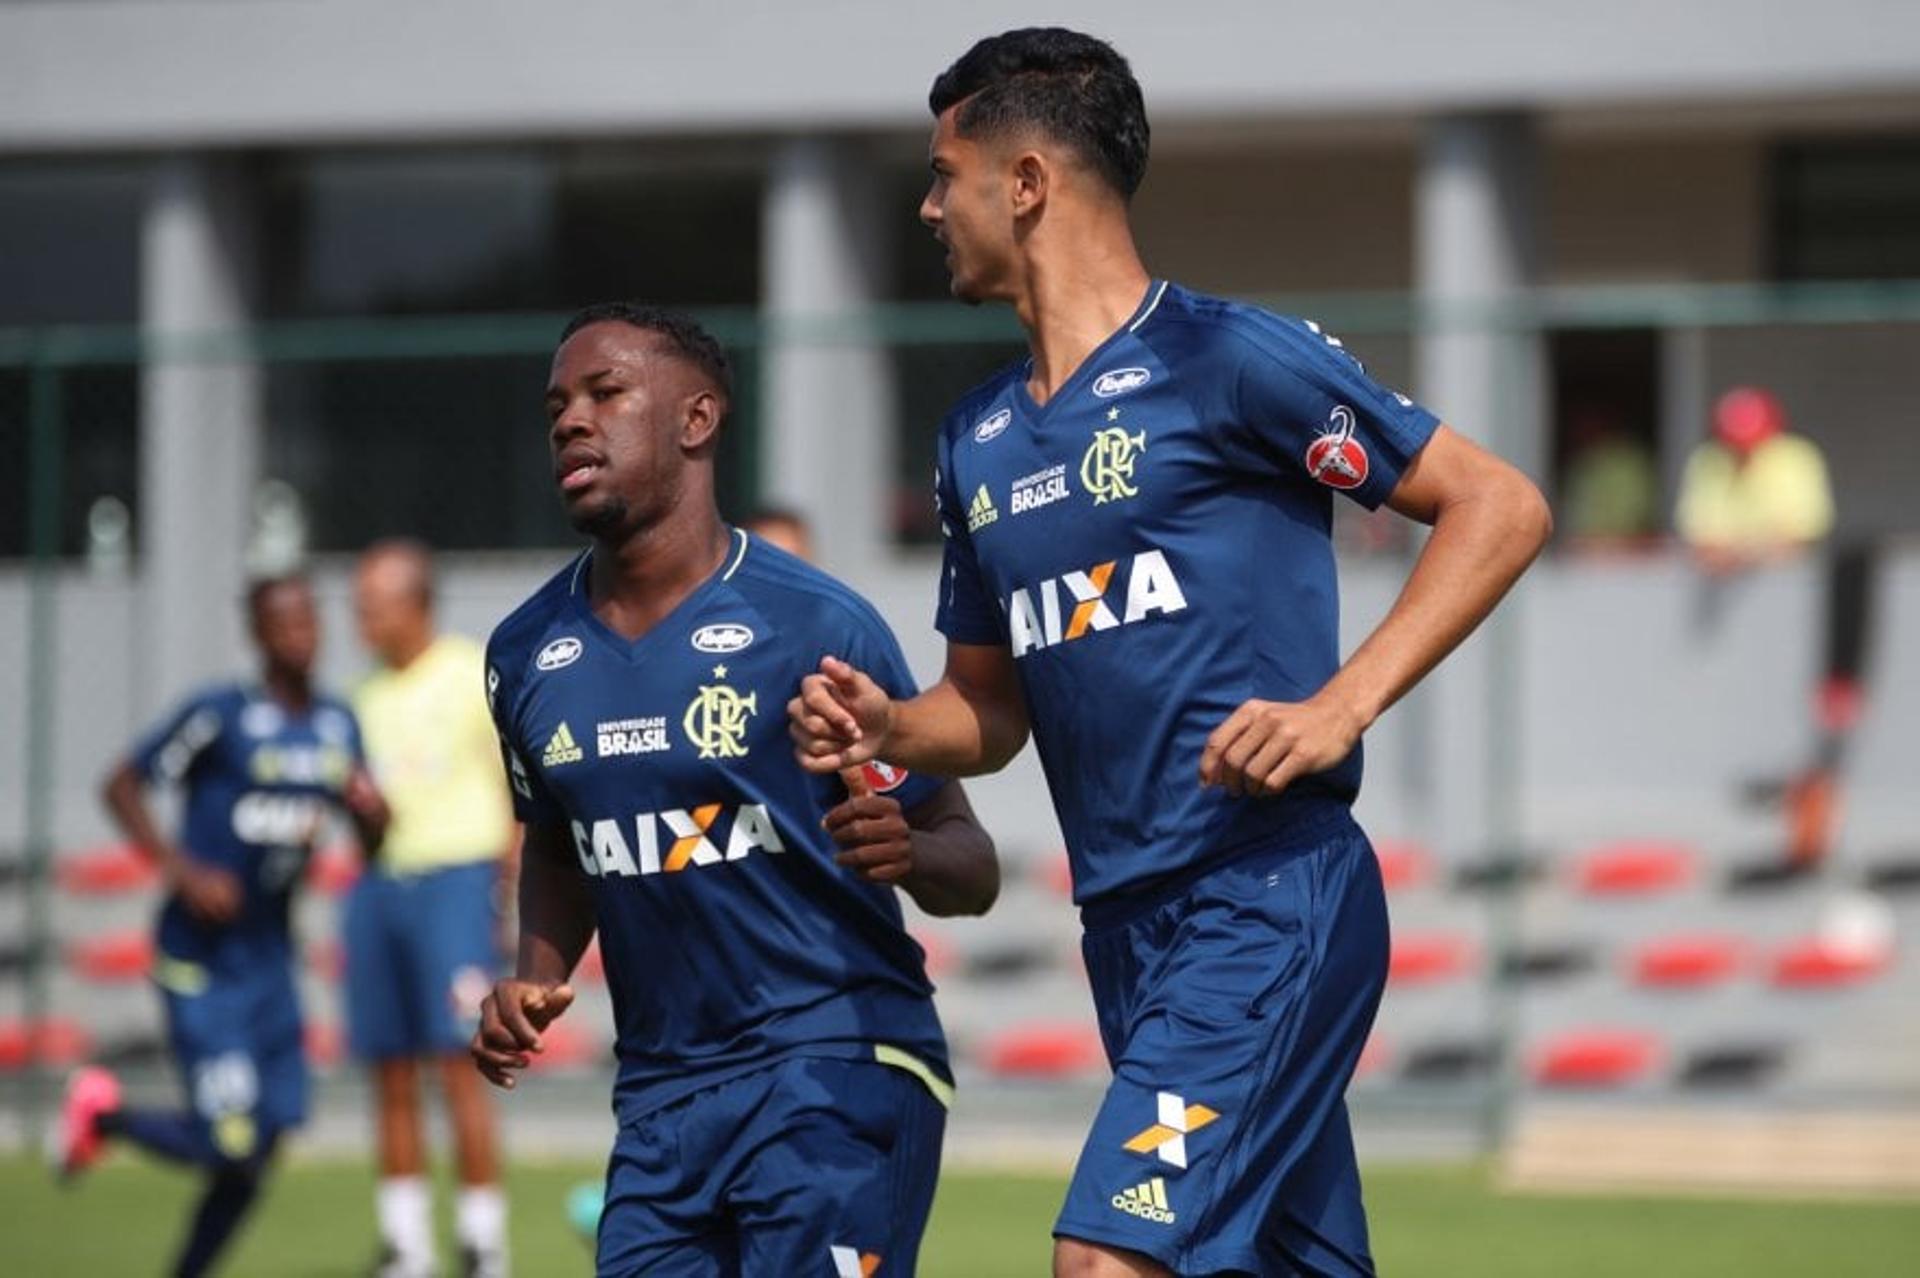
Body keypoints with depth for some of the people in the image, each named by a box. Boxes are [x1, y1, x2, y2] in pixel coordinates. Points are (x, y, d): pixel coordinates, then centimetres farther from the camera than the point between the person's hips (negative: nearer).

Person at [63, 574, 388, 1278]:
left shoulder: (338, 725, 7)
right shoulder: (222, 716, -13)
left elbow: (372, 842, 16)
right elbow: (122, 785, -8)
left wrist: (373, 811, -8)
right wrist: (183, 870, -18)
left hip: (270, 960, 7)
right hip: (201, 963, -7)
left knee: (259, 1151, 4)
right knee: (231, 1147, -11)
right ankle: (104, 1114, 15)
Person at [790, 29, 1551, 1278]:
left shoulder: (1224, 359, -7)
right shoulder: (979, 442, 16)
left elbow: (1500, 507, -7)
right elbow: (990, 707, 25)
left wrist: (1340, 706, -17)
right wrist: (887, 729, 2)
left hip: (1268, 904, -8)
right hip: (1127, 929, 8)